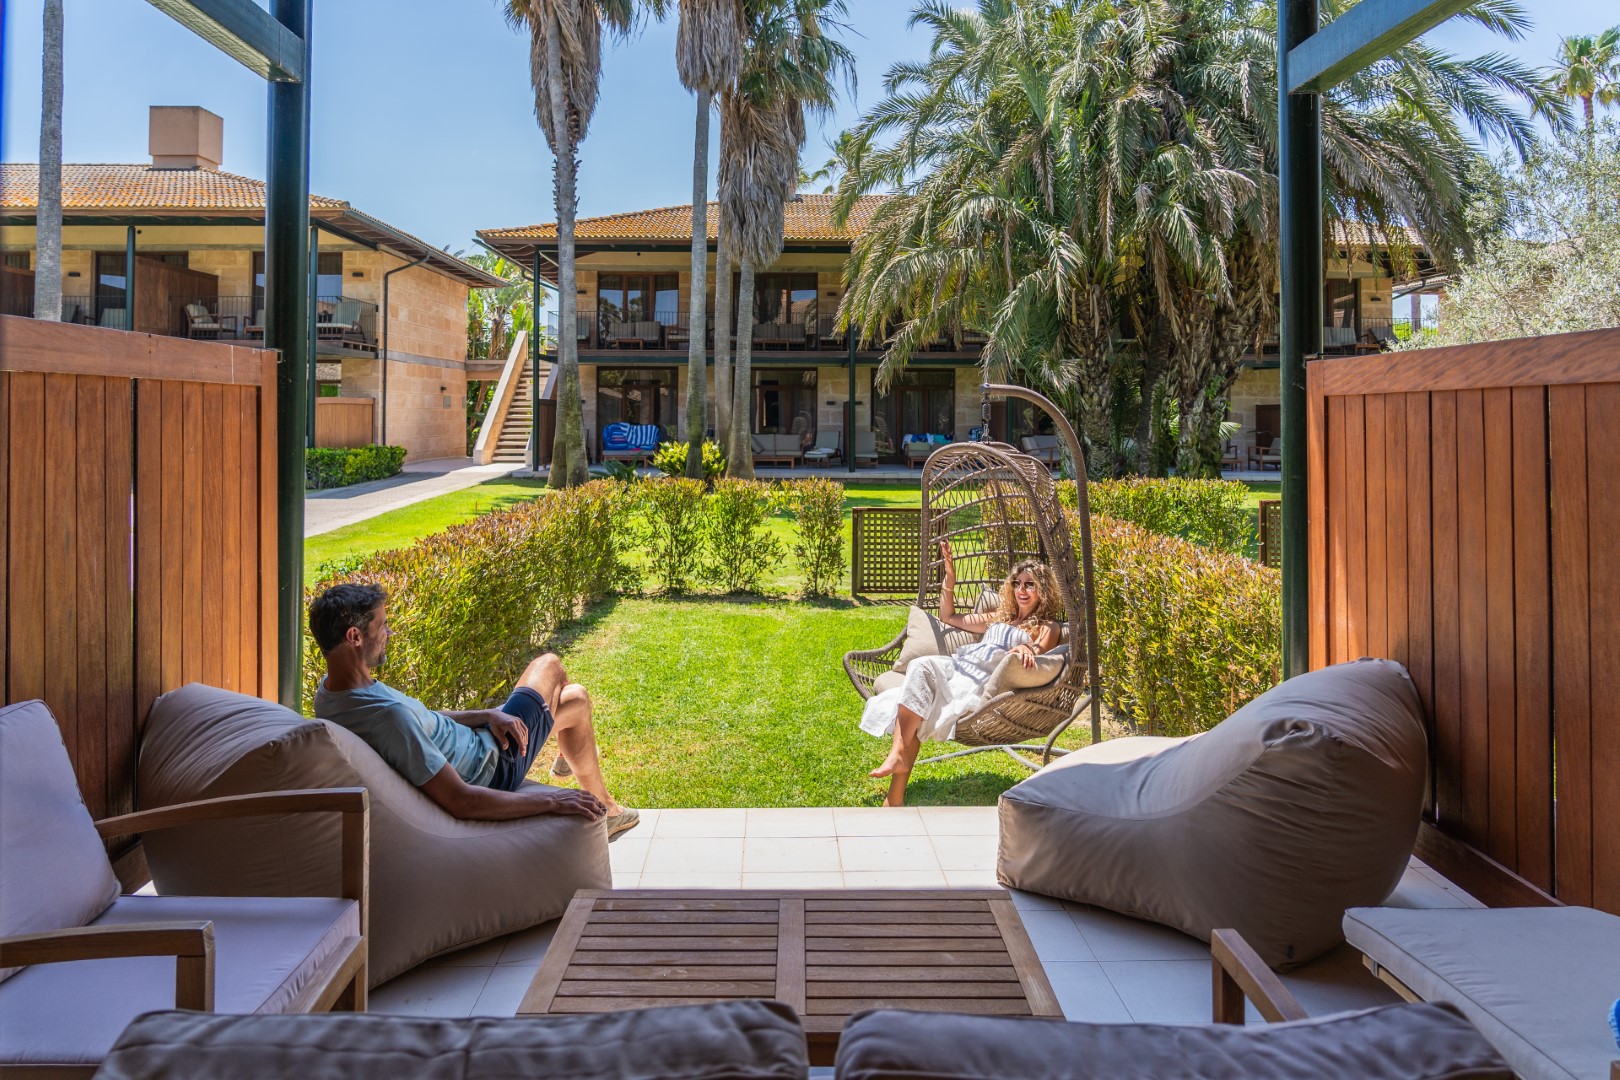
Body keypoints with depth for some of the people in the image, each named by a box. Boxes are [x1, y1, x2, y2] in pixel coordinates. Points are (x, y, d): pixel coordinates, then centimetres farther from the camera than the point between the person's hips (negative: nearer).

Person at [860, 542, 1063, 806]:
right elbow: (948, 617, 39)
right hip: (957, 665, 6)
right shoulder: (999, 617, 34)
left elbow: (1040, 649, -7)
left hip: (985, 680, -6)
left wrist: (1029, 650, -31)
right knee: (921, 666, -31)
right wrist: (949, 578, 28)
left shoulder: (1048, 628, 16)